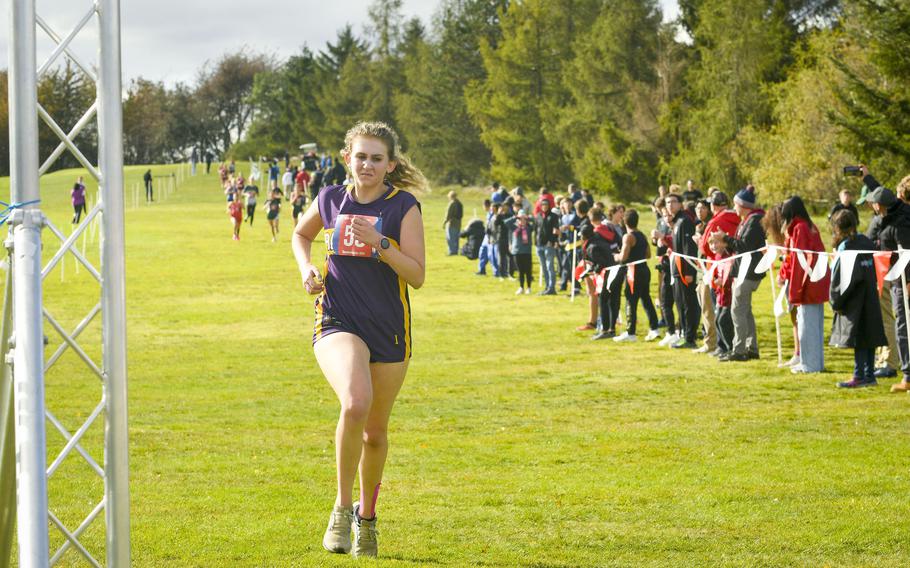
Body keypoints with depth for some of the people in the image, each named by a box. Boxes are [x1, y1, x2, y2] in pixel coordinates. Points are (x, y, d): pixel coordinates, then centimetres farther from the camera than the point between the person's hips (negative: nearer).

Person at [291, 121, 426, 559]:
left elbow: (417, 276, -10)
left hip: (389, 328, 1)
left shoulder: (404, 207, -4)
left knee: (376, 430, 11)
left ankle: (366, 514, 37)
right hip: (338, 323, -1)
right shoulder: (331, 200, 3)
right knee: (355, 403, -29)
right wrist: (307, 267, 6)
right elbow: (301, 234, 25)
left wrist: (380, 244, -23)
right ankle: (342, 507, -14)